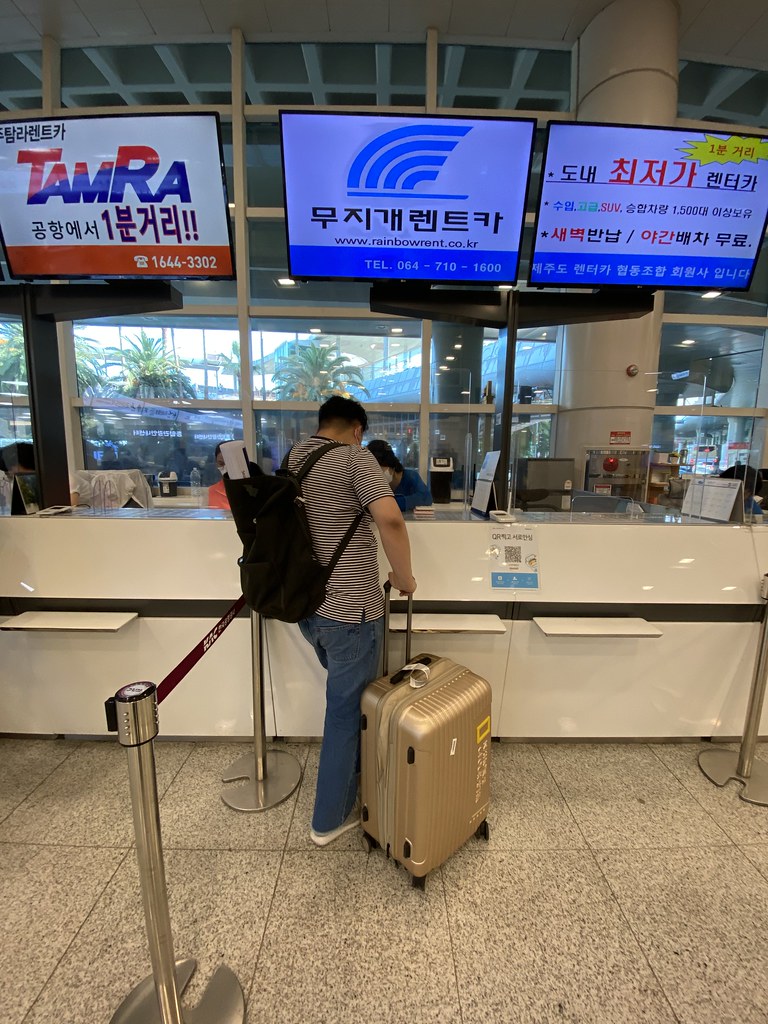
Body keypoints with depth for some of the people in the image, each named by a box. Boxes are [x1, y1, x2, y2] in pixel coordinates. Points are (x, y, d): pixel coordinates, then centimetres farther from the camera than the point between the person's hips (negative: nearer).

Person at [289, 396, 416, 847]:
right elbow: (390, 519, -28)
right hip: (350, 610, -8)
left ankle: (353, 776, 47)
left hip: (306, 605, 8)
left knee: (347, 698, 27)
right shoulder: (356, 458, -13)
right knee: (348, 710, 11)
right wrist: (404, 577, -14)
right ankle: (330, 819, 29)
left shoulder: (292, 460, 10)